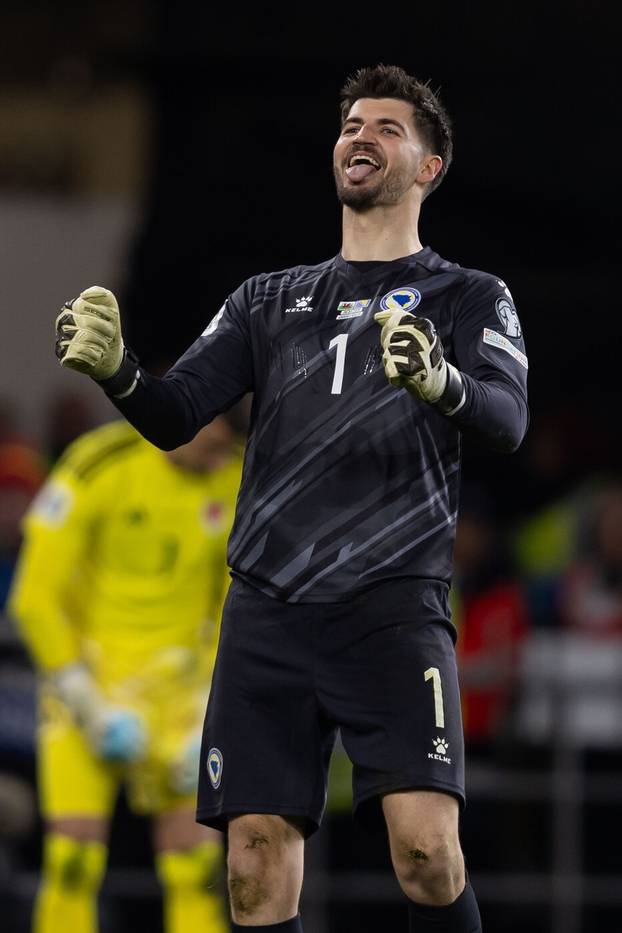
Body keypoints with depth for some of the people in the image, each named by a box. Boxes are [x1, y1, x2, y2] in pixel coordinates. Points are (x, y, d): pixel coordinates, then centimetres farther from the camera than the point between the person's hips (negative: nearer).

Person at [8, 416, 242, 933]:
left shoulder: (239, 480, -5)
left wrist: (211, 720, -5)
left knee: (197, 861, -6)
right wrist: (91, 708, -16)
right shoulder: (96, 468, -17)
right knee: (75, 856, -13)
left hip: (175, 687, 3)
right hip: (84, 677, -3)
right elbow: (35, 599, -14)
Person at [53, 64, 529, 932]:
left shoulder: (468, 297, 11)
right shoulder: (269, 299, 22)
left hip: (392, 605, -3)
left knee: (426, 846, -20)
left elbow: (507, 421, -7)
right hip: (267, 608, 3)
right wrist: (116, 369, -11)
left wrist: (444, 383, -31)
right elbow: (175, 416, 12)